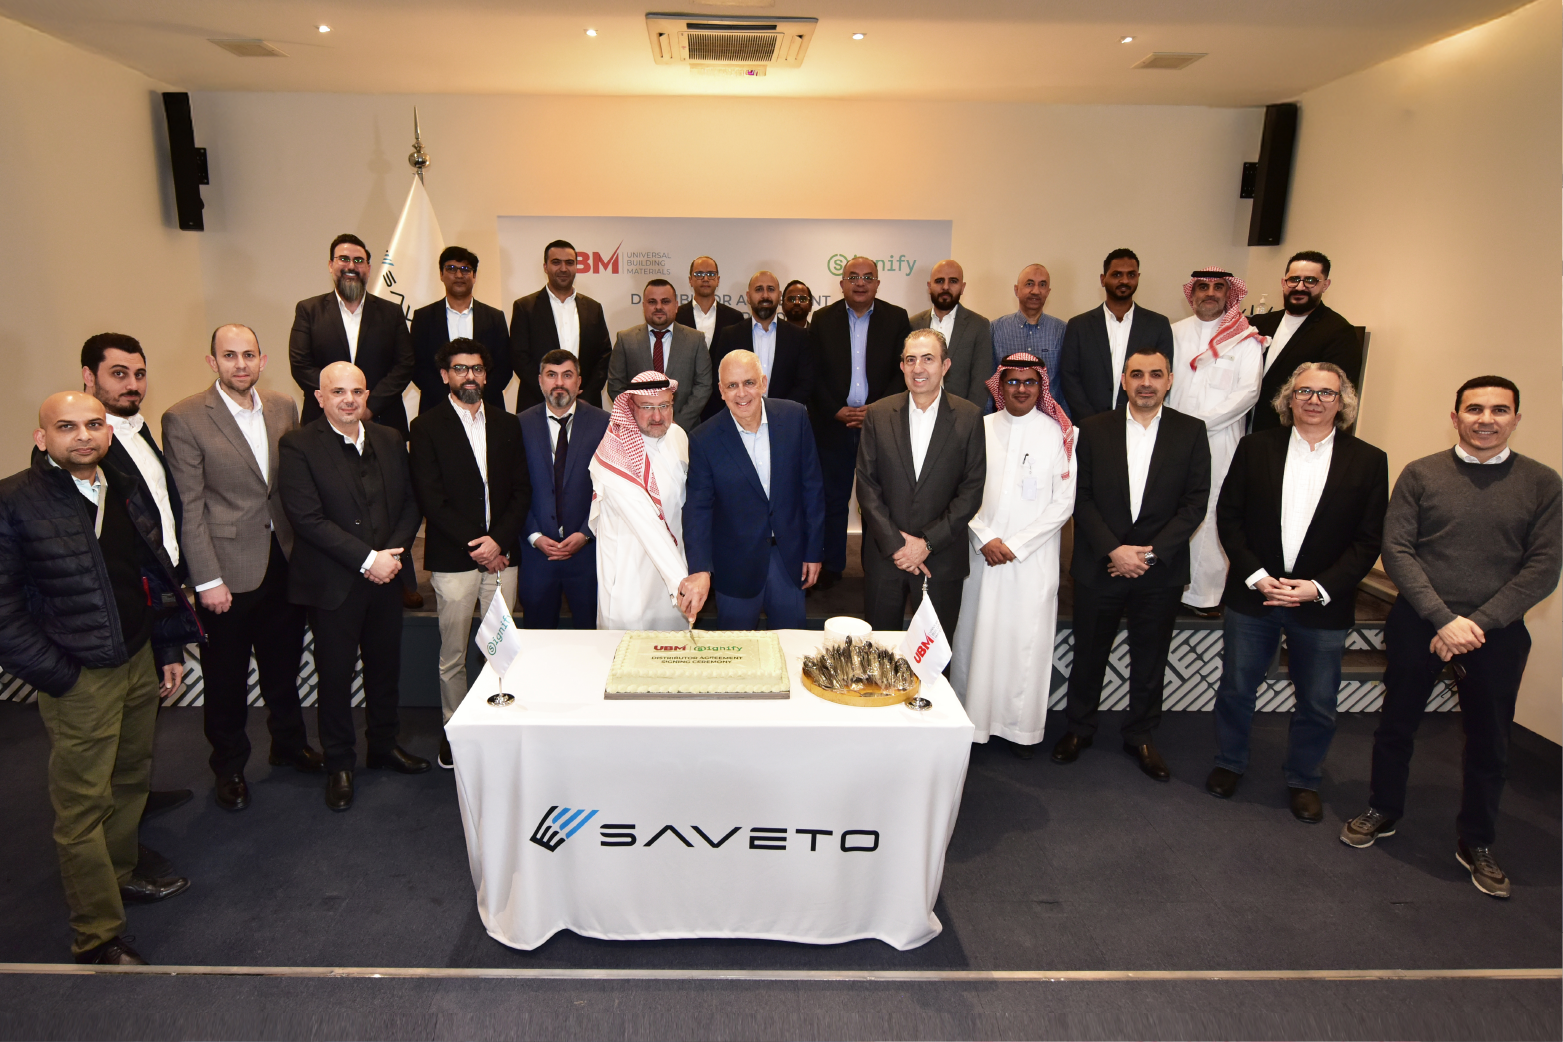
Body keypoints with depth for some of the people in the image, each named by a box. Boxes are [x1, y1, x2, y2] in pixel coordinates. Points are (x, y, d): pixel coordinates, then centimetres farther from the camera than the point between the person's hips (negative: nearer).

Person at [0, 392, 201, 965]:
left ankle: (120, 875, 41)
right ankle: (99, 939, 15)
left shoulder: (128, 490, 6)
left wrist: (169, 650, 14)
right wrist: (56, 676, -14)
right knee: (83, 806, 3)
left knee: (132, 778, 20)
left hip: (140, 663, 6)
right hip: (78, 681, -6)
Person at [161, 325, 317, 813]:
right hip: (228, 570, -4)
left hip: (284, 561, 4)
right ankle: (229, 767, 31)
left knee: (283, 663, 20)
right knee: (226, 677, 11)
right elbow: (189, 507, -12)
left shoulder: (283, 407, 3)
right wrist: (207, 580, -13)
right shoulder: (184, 419, -11)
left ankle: (289, 743, 41)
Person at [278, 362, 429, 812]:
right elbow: (307, 518, -17)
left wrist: (395, 552, -10)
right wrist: (367, 558, -19)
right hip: (333, 584, -4)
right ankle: (339, 764, 25)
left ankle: (384, 744, 36)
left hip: (385, 577, 5)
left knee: (386, 665, 16)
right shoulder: (298, 445, -10)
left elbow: (410, 504, 7)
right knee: (335, 674, 8)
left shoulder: (390, 441, 7)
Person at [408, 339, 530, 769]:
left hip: (500, 554, 3)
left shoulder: (507, 424, 13)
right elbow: (430, 498, -5)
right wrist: (473, 544, -10)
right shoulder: (427, 427, 3)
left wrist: (499, 539, -6)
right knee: (452, 656, 5)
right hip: (452, 558, -2)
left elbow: (521, 491, 8)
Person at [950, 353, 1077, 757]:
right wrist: (986, 538, -9)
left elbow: (1063, 503, -2)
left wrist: (1016, 544, -9)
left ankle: (1021, 726, 15)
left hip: (1034, 557, -1)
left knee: (1027, 639, 2)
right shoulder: (981, 428, 4)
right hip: (983, 552, 1)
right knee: (976, 633, 4)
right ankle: (970, 719, 17)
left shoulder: (1057, 434, 0)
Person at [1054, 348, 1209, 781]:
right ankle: (1079, 728, 31)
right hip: (1099, 566, 0)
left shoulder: (1191, 432, 0)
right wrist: (1113, 550, -14)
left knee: (1150, 660, 13)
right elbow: (1081, 498, -4)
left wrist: (1150, 552, -13)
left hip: (1161, 570, 1)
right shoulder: (1094, 429, -1)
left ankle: (1140, 736, 31)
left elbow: (1195, 503, -4)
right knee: (1089, 653, 11)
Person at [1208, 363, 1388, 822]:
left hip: (1323, 605, 0)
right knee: (1236, 688, 12)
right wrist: (1255, 574, -11)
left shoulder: (1369, 461, -2)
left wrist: (1319, 588, -14)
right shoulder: (1256, 447, 0)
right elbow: (1228, 514, 0)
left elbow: (1368, 540, -3)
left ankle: (1304, 780, 34)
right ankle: (1229, 763, 35)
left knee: (1317, 704, 11)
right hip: (1252, 595, 0)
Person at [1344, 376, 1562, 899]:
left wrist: (1478, 623, -15)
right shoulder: (1420, 474, -2)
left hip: (1497, 634, 1)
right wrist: (1444, 619, -15)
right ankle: (1382, 812, 34)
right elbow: (1396, 549, -6)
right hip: (1418, 625, 0)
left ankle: (1476, 842, 32)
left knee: (1489, 743, 12)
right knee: (1396, 725, 13)